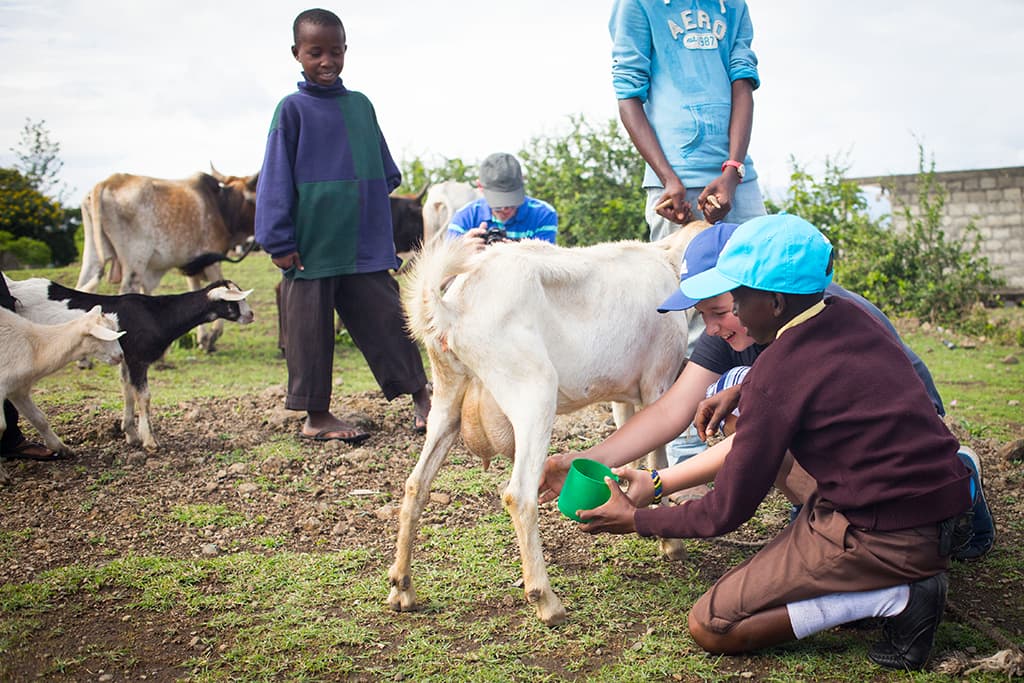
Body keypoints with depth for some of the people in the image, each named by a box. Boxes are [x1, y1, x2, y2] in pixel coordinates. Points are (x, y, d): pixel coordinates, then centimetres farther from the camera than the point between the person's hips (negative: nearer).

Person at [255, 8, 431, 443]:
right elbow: (275, 179, -5)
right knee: (311, 330, 5)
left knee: (387, 318, 6)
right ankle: (316, 417, 16)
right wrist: (279, 242, -10)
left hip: (364, 247, 4)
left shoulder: (360, 105, 10)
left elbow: (383, 170, 19)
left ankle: (420, 397, 16)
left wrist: (382, 228, 16)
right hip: (311, 248, -4)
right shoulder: (293, 109, -3)